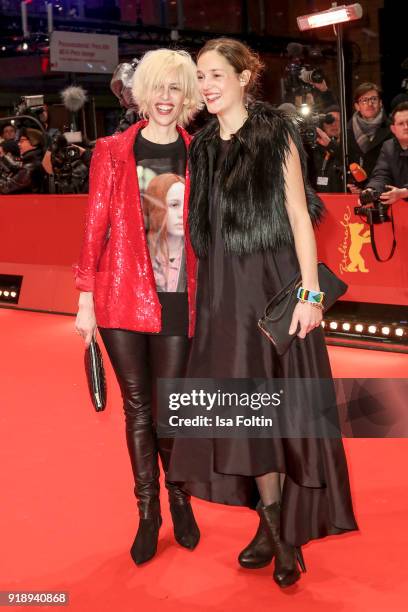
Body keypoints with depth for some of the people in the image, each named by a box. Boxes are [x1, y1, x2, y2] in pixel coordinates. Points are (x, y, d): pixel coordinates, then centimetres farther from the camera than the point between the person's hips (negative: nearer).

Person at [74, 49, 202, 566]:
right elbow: (95, 227, 2)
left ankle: (179, 497, 30)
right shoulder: (113, 151, 3)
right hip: (122, 298, 0)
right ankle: (148, 510, 25)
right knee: (137, 409, 9)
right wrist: (85, 300, -1)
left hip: (177, 301, 0)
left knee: (166, 410, 3)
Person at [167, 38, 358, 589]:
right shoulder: (203, 147, 11)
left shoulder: (276, 134, -3)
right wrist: (205, 292, 7)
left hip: (274, 285, -4)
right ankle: (275, 528, 17)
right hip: (223, 294, 5)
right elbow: (204, 227, 12)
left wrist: (310, 292, -14)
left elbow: (299, 215, -7)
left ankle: (283, 527, 15)